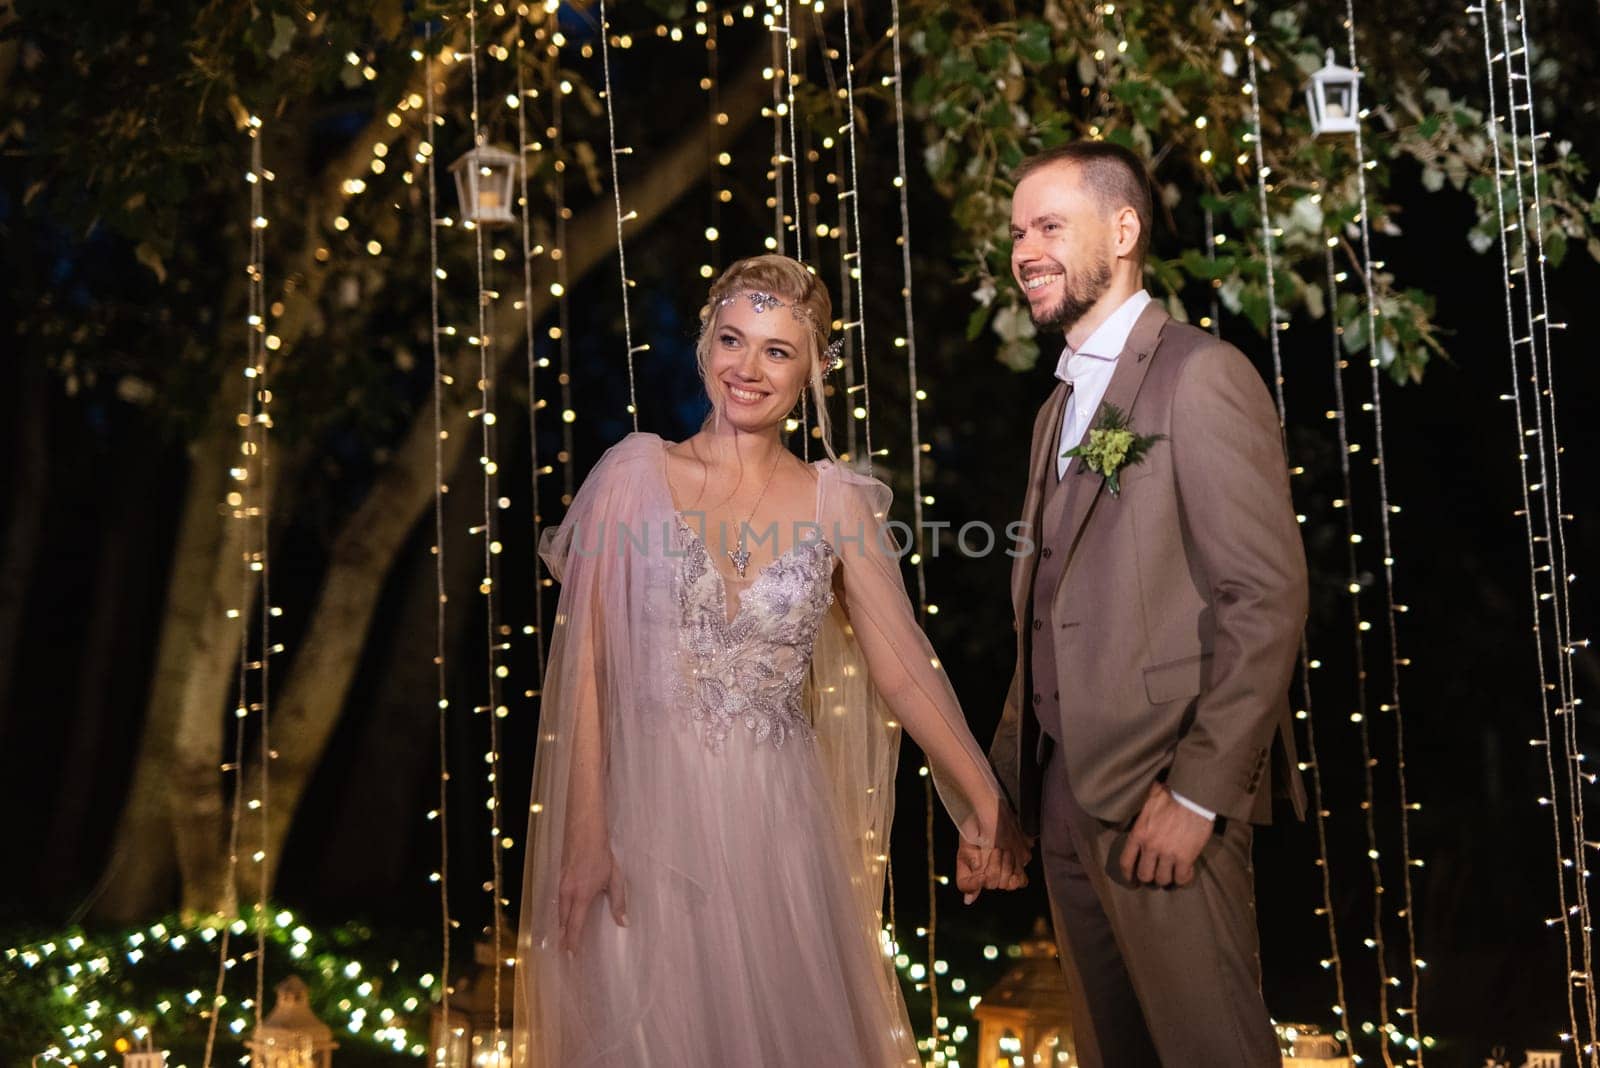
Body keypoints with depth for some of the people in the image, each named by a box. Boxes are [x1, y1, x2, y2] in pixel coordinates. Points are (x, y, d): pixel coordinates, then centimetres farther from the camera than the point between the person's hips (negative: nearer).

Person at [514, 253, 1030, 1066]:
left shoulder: (835, 500, 2)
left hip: (776, 823, 2)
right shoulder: (636, 473, -2)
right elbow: (586, 664, -4)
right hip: (651, 815, -1)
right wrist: (583, 836, -9)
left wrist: (987, 804, -1)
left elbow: (904, 668, 2)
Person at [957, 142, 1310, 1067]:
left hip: (1167, 792, -8)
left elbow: (1269, 596, -16)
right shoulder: (1061, 408, 18)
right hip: (1065, 797, 8)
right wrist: (1000, 792, 14)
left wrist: (1198, 792, -19)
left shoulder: (1201, 376, -9)